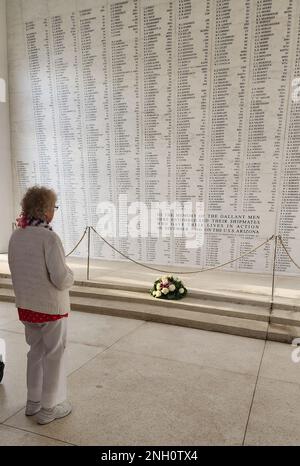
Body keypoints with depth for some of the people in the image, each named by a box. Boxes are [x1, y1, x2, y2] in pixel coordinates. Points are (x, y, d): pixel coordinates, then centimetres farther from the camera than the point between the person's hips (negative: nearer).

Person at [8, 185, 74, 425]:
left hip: (26, 305, 7)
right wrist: (70, 275, -4)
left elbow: (17, 271, 9)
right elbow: (62, 279, -25)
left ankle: (33, 401, 37)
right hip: (51, 306, -7)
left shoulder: (16, 236, 0)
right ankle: (49, 408, 25)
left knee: (36, 351, 23)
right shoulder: (49, 237, -23)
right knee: (54, 355, 11)